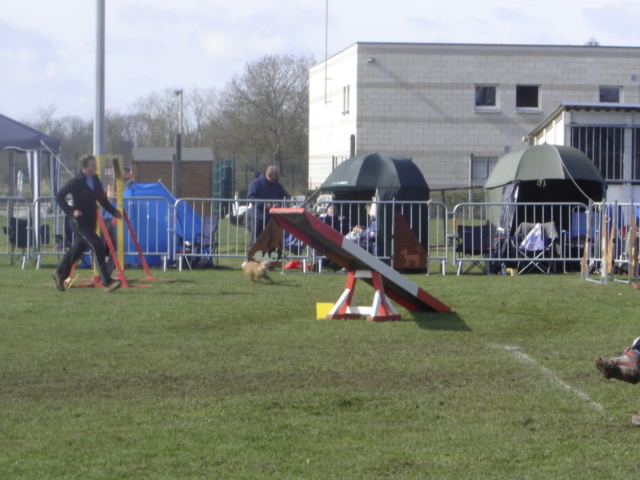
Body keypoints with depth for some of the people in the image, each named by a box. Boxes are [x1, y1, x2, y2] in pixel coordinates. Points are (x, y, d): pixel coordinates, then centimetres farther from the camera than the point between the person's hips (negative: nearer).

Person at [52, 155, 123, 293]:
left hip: (90, 221, 8)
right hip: (80, 222, -8)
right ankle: (106, 280, -19)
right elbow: (59, 197, -14)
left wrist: (113, 211, 9)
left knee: (78, 249, 17)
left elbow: (102, 198, 19)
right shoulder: (76, 182, -14)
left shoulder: (95, 180, 7)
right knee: (97, 246, -18)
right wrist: (71, 211, -24)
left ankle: (60, 274, 36)